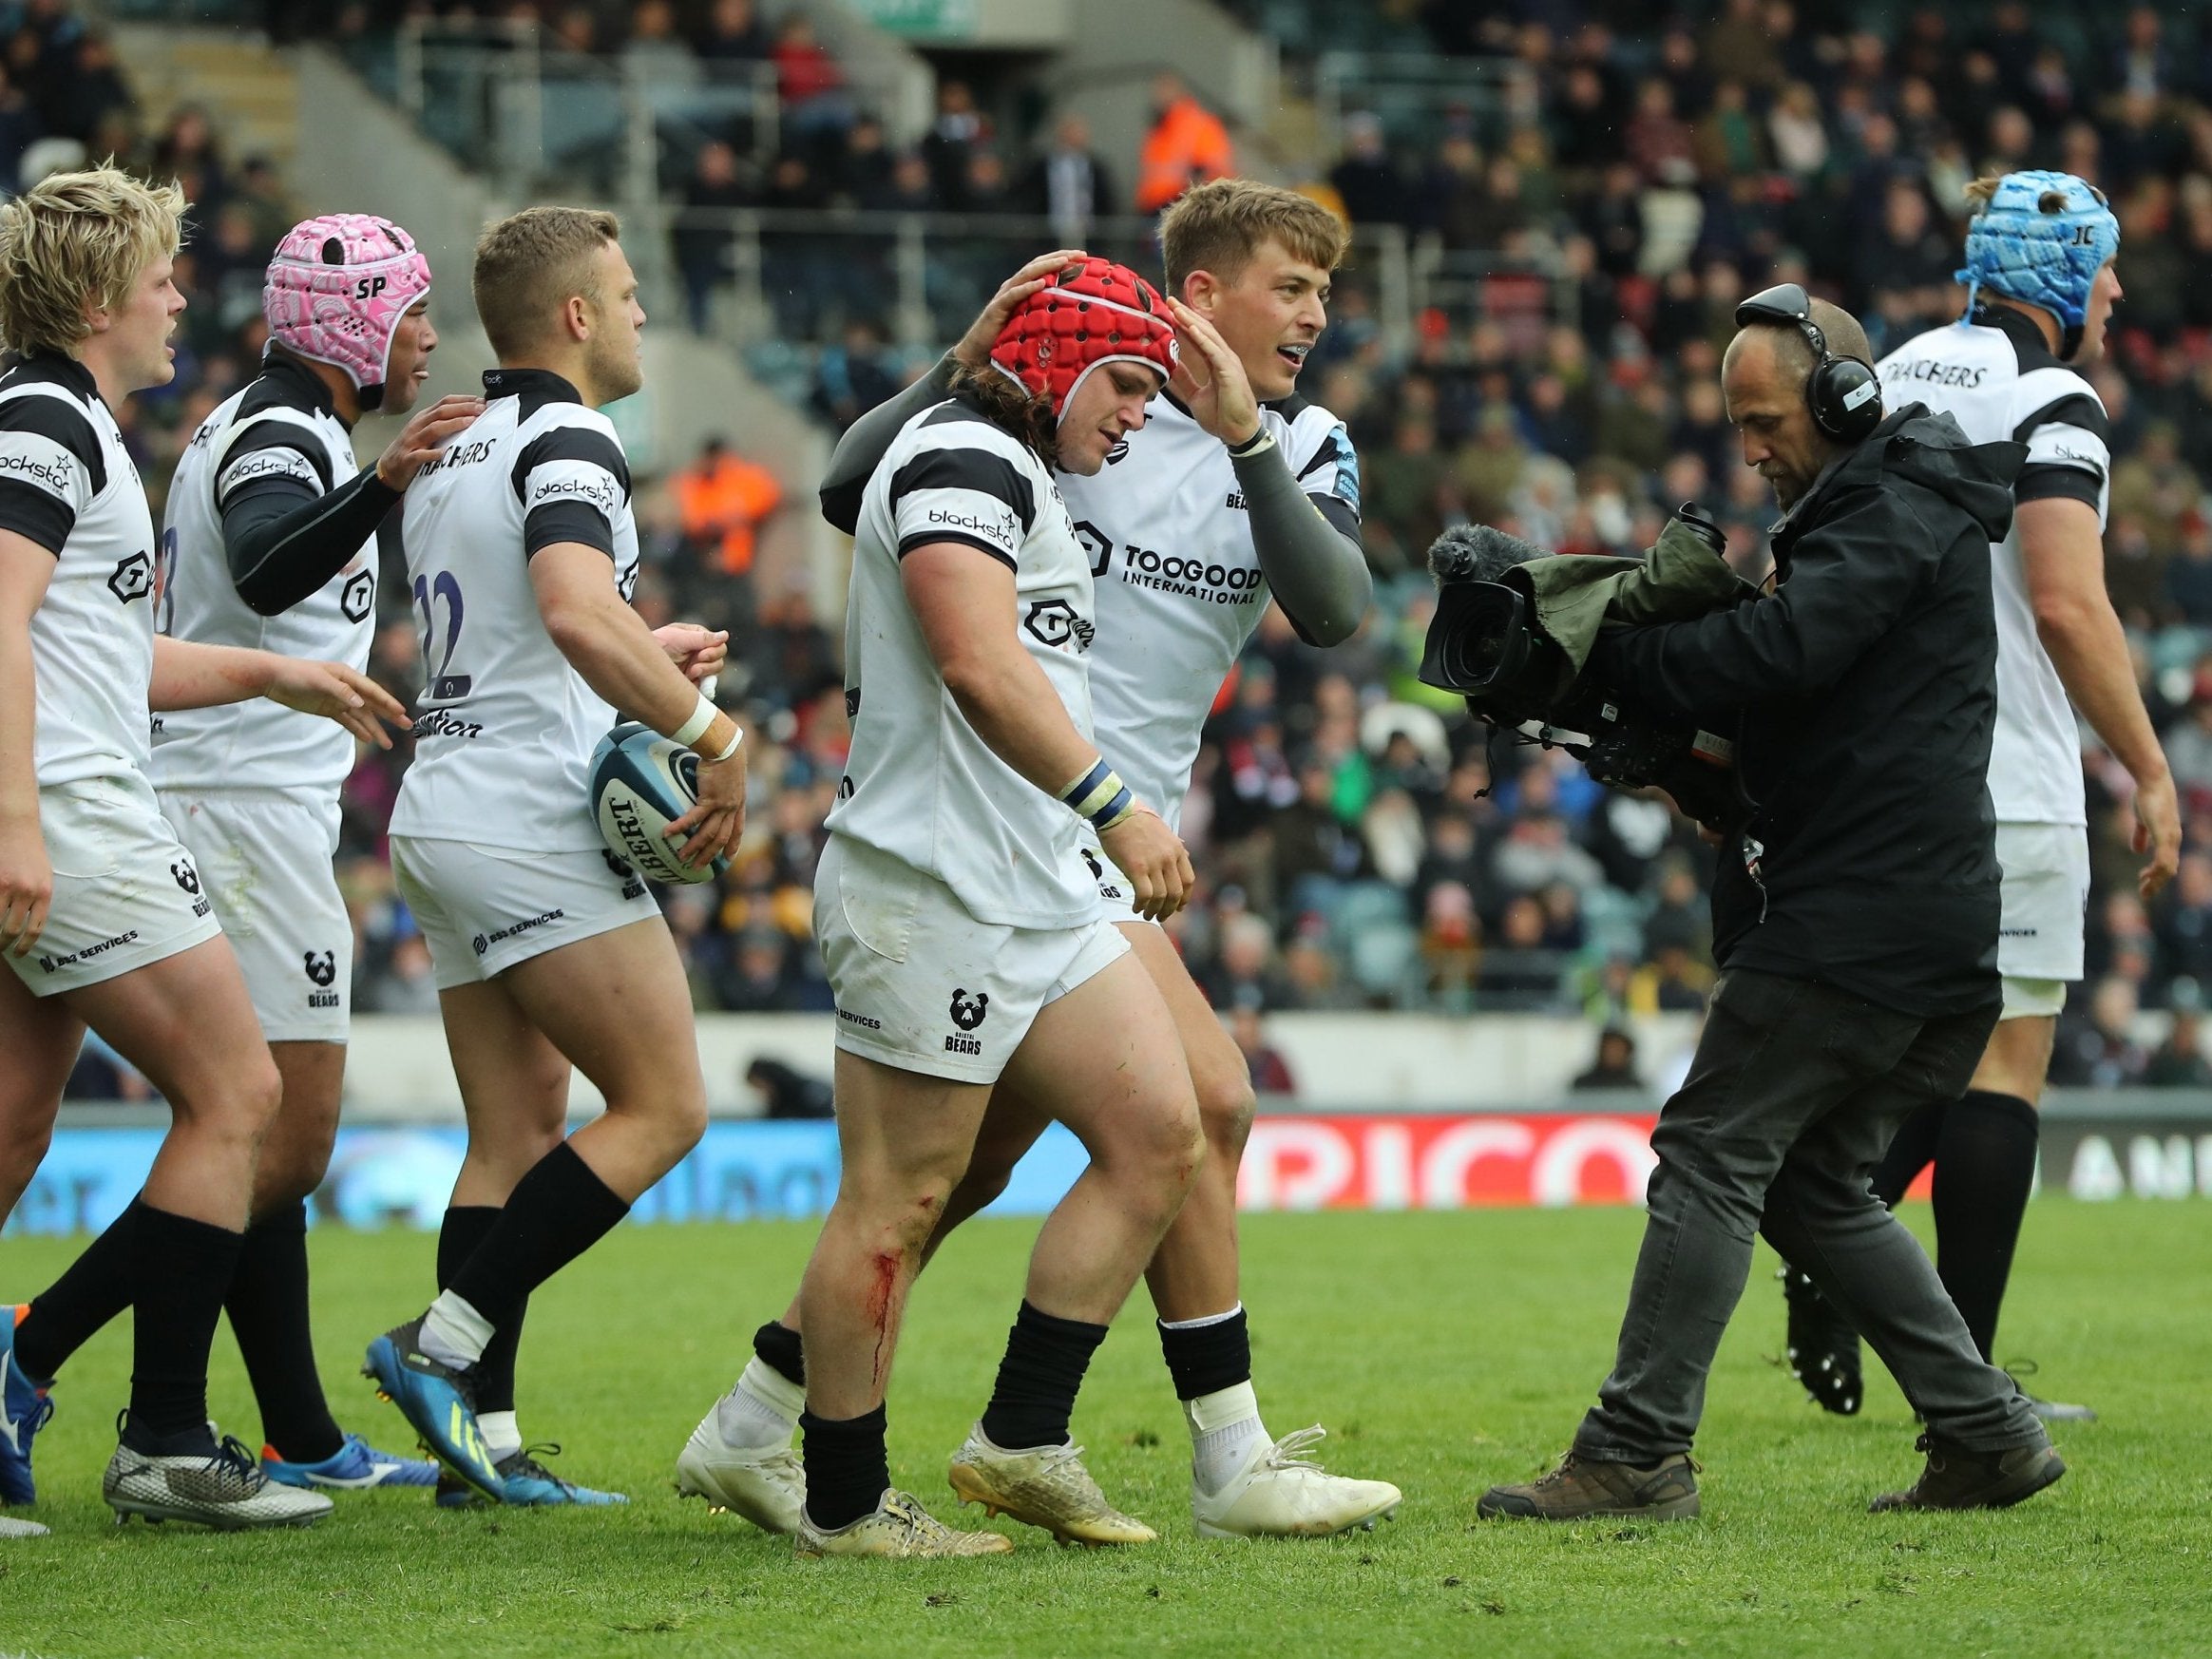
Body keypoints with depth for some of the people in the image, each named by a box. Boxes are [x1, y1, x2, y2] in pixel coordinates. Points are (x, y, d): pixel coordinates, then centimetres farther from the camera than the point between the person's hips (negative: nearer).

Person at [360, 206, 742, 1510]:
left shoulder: (458, 455, 18)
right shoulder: (568, 443, -12)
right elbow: (579, 616, -30)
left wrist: (646, 659, 29)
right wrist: (708, 731, -22)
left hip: (447, 809, 10)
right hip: (534, 826, -10)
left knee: (520, 1132, 9)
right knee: (663, 1105, -6)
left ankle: (484, 1436, 4)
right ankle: (446, 1341, -11)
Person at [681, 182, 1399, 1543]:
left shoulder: (1304, 448, 8)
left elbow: (1334, 612, -11)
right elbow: (852, 495, -10)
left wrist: (1246, 440, -21)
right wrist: (964, 365, -23)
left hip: (1121, 842, 7)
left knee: (973, 1164, 11)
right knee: (1204, 1101, -15)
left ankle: (752, 1431, 21)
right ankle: (1234, 1466, -9)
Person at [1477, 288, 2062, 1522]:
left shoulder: (1897, 515, -10)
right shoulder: (1873, 510, 23)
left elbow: (1780, 653, -24)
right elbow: (1800, 688, 21)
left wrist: (1611, 651, -16)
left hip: (1857, 922, -11)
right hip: (1925, 923, 11)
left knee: (1712, 1154, -10)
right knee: (1816, 1188, 14)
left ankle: (1638, 1454, -10)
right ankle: (1987, 1433, 13)